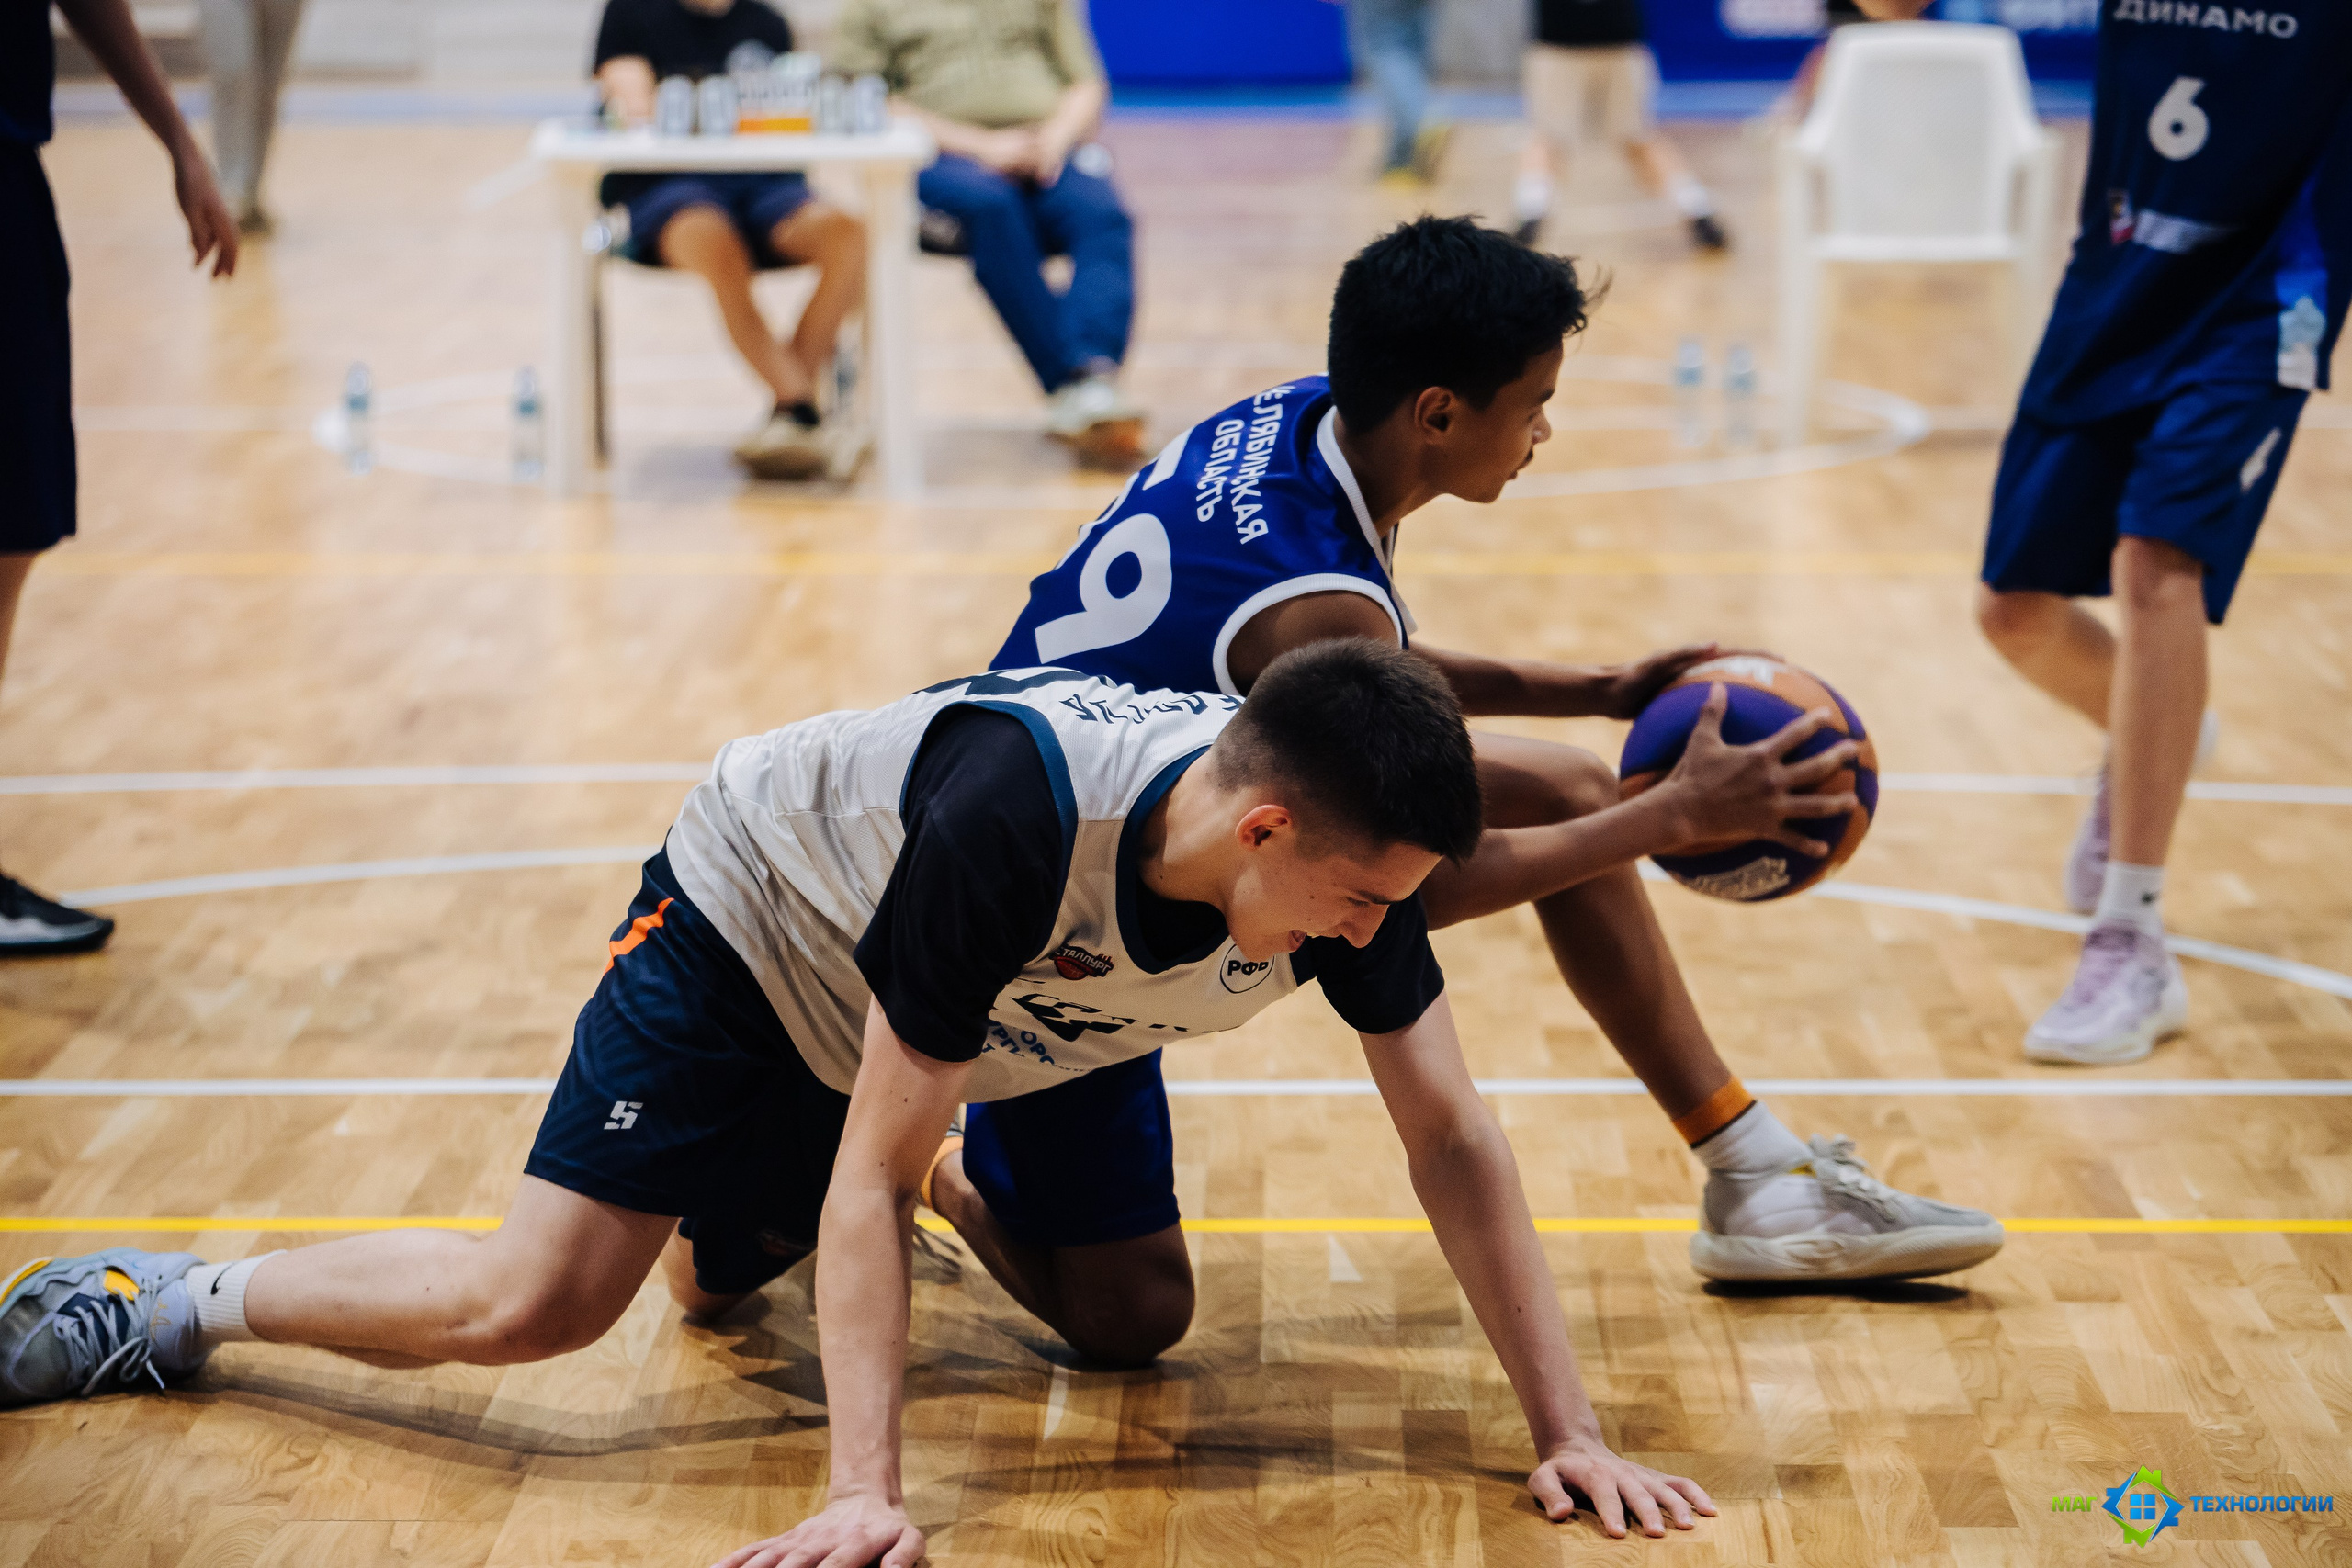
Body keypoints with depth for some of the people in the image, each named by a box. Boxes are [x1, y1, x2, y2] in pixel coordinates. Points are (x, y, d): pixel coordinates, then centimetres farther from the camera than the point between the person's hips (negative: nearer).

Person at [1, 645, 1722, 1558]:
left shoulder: (1343, 858, -28)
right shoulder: (1011, 815, -44)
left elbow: (1457, 1142, -19)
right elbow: (874, 1176, -38)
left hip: (1033, 1009, 6)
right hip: (767, 919, -6)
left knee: (1138, 1321, 2)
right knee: (534, 1302, -15)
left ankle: (957, 1189, 31)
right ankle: (180, 1301, 9)